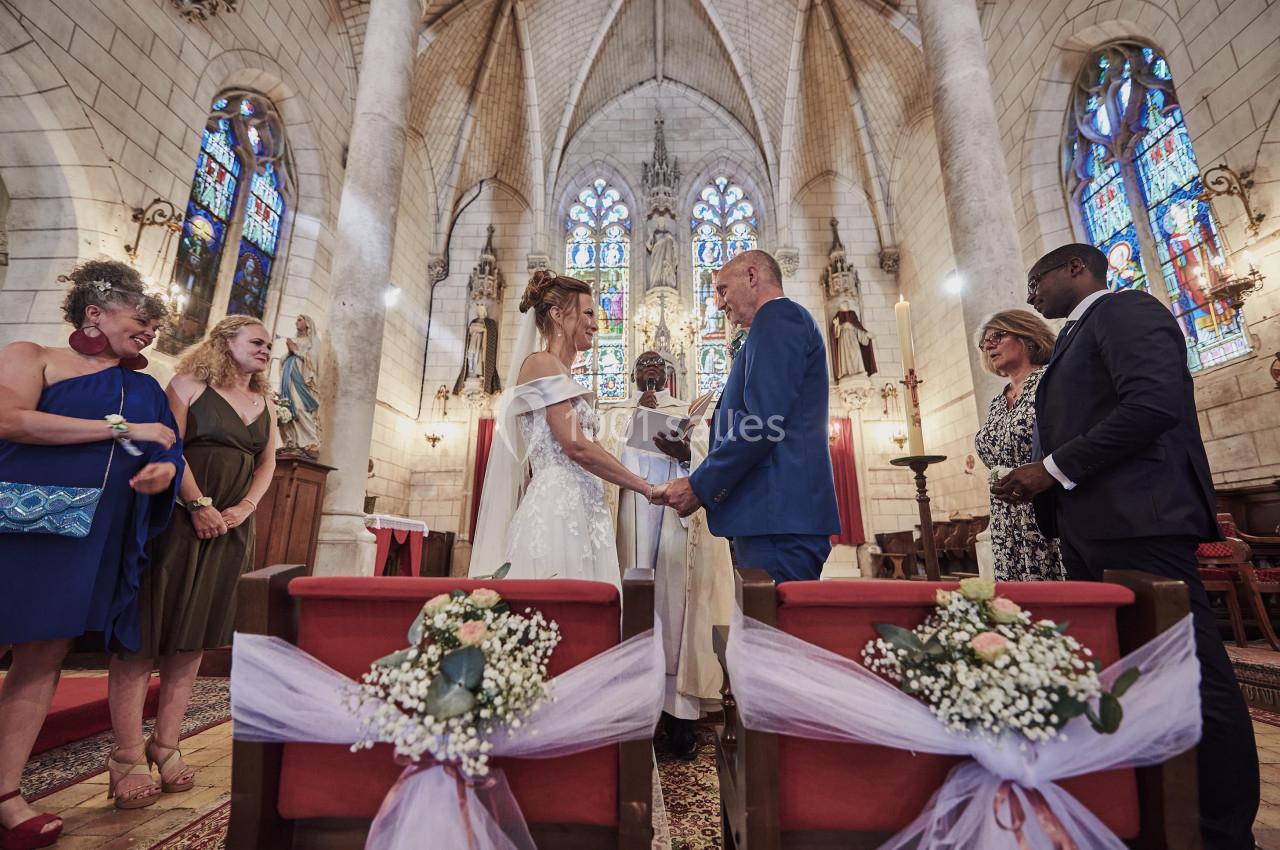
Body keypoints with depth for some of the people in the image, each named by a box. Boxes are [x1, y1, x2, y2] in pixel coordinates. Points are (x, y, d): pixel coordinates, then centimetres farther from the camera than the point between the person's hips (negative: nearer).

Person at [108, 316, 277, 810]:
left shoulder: (264, 405, 15)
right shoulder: (190, 384, 1)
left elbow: (267, 463, 12)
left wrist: (243, 509, -3)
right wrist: (199, 503, -16)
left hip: (232, 526, 5)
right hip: (178, 516, -5)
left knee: (194, 636, 7)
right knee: (144, 630, -2)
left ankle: (165, 744, 15)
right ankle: (128, 752, 6)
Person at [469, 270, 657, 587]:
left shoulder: (561, 374, 21)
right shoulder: (541, 363, -5)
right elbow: (577, 447, -14)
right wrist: (647, 488, -7)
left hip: (581, 513, 8)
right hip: (557, 510, -8)